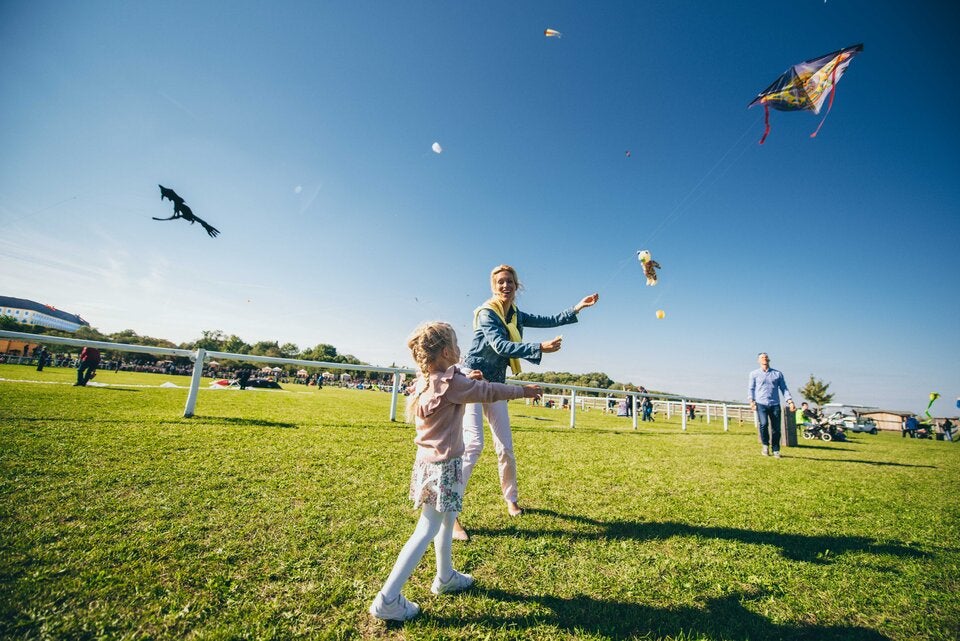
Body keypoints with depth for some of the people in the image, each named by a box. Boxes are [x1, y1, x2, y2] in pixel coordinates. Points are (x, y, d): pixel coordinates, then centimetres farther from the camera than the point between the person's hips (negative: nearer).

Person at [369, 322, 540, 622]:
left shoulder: (425, 382, 4)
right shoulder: (452, 383, -20)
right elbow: (489, 391, -10)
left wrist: (466, 380, 15)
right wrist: (523, 391, 3)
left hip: (428, 461, 9)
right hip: (443, 466, -9)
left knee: (447, 519, 24)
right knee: (426, 531, 3)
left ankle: (445, 577, 42)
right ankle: (388, 599, 12)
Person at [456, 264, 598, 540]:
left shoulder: (516, 315, 8)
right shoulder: (487, 313, -14)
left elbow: (549, 321, 15)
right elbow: (500, 346, -28)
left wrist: (578, 307, 11)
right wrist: (539, 349, -36)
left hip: (496, 384, 7)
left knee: (506, 447, 10)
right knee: (474, 444, -18)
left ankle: (511, 499, 32)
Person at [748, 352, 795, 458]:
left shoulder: (778, 373, 15)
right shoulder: (754, 374, 10)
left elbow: (784, 388, 12)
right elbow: (751, 388, 7)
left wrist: (790, 401, 0)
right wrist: (752, 401, -6)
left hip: (775, 404, 2)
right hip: (761, 403, -2)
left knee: (776, 428, 0)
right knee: (763, 424, -20)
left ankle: (776, 451, 15)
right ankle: (765, 445, 1)